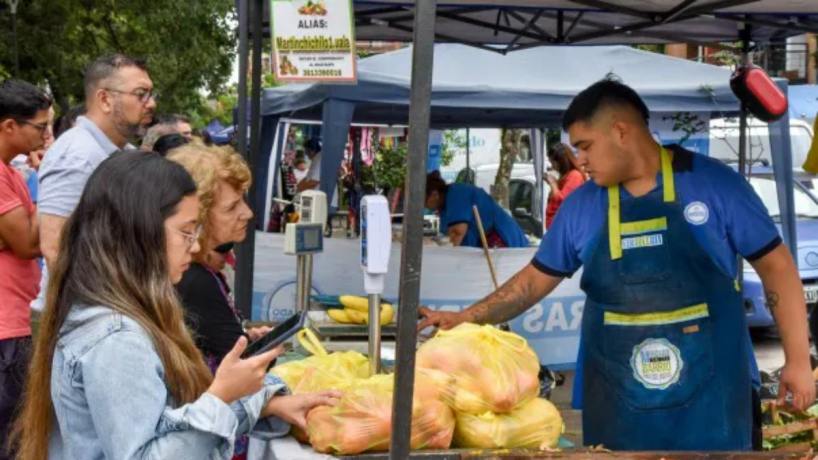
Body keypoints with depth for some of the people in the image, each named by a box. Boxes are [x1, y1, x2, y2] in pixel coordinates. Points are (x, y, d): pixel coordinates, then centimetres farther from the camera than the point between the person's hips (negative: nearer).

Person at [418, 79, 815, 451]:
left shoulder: (716, 184, -5)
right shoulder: (581, 205, 6)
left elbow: (775, 265, -2)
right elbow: (537, 279, 14)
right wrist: (465, 319, 7)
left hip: (708, 388, -2)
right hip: (616, 397, 3)